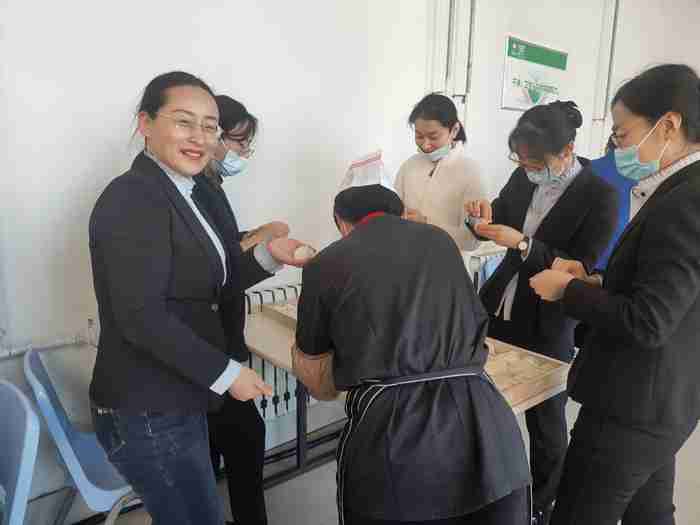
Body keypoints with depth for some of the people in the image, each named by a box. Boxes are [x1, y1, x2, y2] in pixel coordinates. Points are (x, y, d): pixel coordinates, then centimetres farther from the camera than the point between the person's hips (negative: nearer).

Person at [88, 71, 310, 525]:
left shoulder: (183, 194, 9)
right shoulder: (134, 198, -20)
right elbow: (141, 317, -26)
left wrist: (267, 256, -3)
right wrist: (226, 373, -19)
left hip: (174, 402, 9)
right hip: (147, 413, -9)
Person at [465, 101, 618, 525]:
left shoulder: (601, 196, -15)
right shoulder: (524, 177, 0)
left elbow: (581, 269, -17)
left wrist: (522, 244, -28)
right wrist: (487, 215, -9)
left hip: (547, 326, -5)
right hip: (499, 310, 5)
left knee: (545, 421, 12)